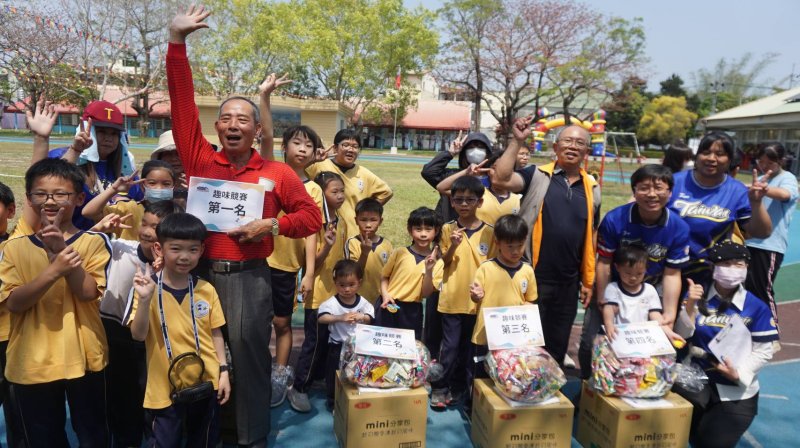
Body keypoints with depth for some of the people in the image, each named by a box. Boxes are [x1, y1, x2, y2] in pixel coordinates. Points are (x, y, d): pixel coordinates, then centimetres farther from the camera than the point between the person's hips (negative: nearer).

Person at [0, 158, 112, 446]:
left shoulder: (93, 242, -4)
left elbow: (88, 293, -14)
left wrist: (61, 247, -23)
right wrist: (54, 270, -26)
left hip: (82, 357, -1)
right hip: (32, 362, 2)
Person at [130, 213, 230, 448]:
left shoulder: (206, 289, -2)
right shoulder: (149, 288, -10)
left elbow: (215, 333, 5)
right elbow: (138, 335, -17)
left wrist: (223, 371, 2)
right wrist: (144, 299, -30)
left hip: (206, 382, 3)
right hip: (165, 387, -3)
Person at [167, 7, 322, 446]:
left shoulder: (276, 173, 2)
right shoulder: (199, 160, 5)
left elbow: (311, 216, 3)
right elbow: (182, 104, 1)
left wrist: (271, 225, -13)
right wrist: (177, 41, -4)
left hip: (248, 276, -2)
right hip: (200, 272, 2)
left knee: (248, 353, 3)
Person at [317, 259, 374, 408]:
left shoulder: (363, 302, -7)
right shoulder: (332, 303, -17)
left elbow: (370, 319, -4)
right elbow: (321, 318, -31)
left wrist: (362, 317, -27)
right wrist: (340, 317, -45)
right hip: (338, 345, -3)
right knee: (334, 374, 9)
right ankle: (333, 400, 30)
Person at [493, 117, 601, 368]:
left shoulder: (592, 189, 8)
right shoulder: (537, 176, -4)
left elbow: (591, 236, 13)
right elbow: (501, 179, -21)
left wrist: (588, 280, 13)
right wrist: (517, 141, -20)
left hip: (569, 283, 4)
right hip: (533, 278, -4)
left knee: (558, 346, 17)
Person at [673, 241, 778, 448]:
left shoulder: (757, 307, -6)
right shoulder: (697, 296, -1)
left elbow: (763, 352, -5)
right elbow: (681, 336, -7)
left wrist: (738, 374, -19)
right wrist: (690, 305, -20)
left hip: (737, 389, -1)